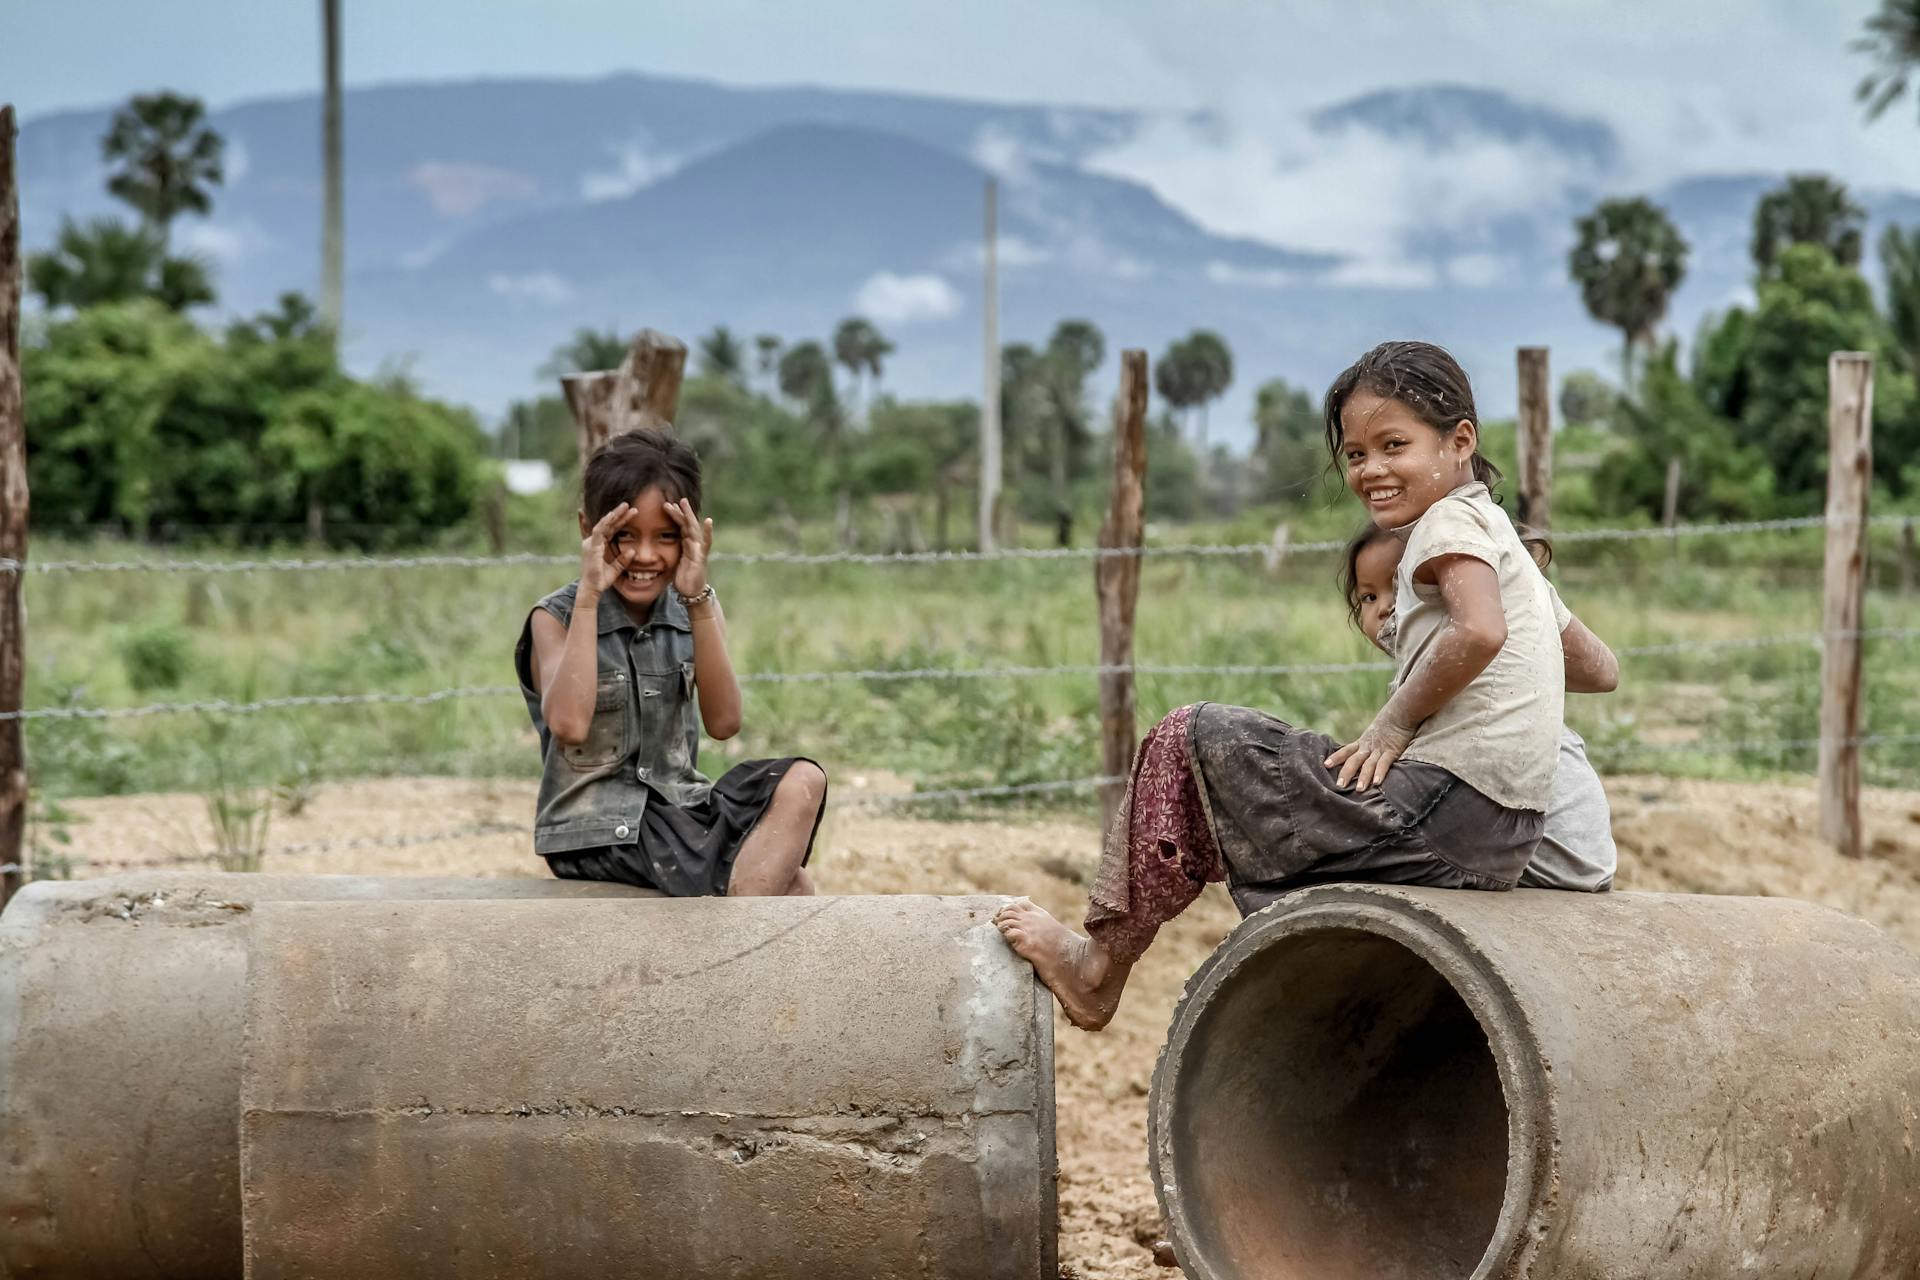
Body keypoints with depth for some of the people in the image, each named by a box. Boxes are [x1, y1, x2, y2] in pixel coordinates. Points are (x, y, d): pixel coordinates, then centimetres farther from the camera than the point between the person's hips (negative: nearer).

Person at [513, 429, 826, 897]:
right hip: (595, 831, -5)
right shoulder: (557, 618, -5)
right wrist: (589, 595, -21)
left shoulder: (695, 613, 7)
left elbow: (723, 722, -9)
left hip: (681, 809, 6)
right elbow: (569, 725, -24)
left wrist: (698, 599, -17)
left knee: (803, 781, -22)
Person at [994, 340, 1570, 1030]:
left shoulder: (1450, 521, -6)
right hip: (1505, 837, 10)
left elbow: (1480, 632, -27)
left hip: (1442, 804, -10)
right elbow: (1595, 668, 29)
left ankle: (1102, 961, 6)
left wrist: (1392, 724, -14)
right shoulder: (1496, 526, 23)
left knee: (1189, 741, 0)